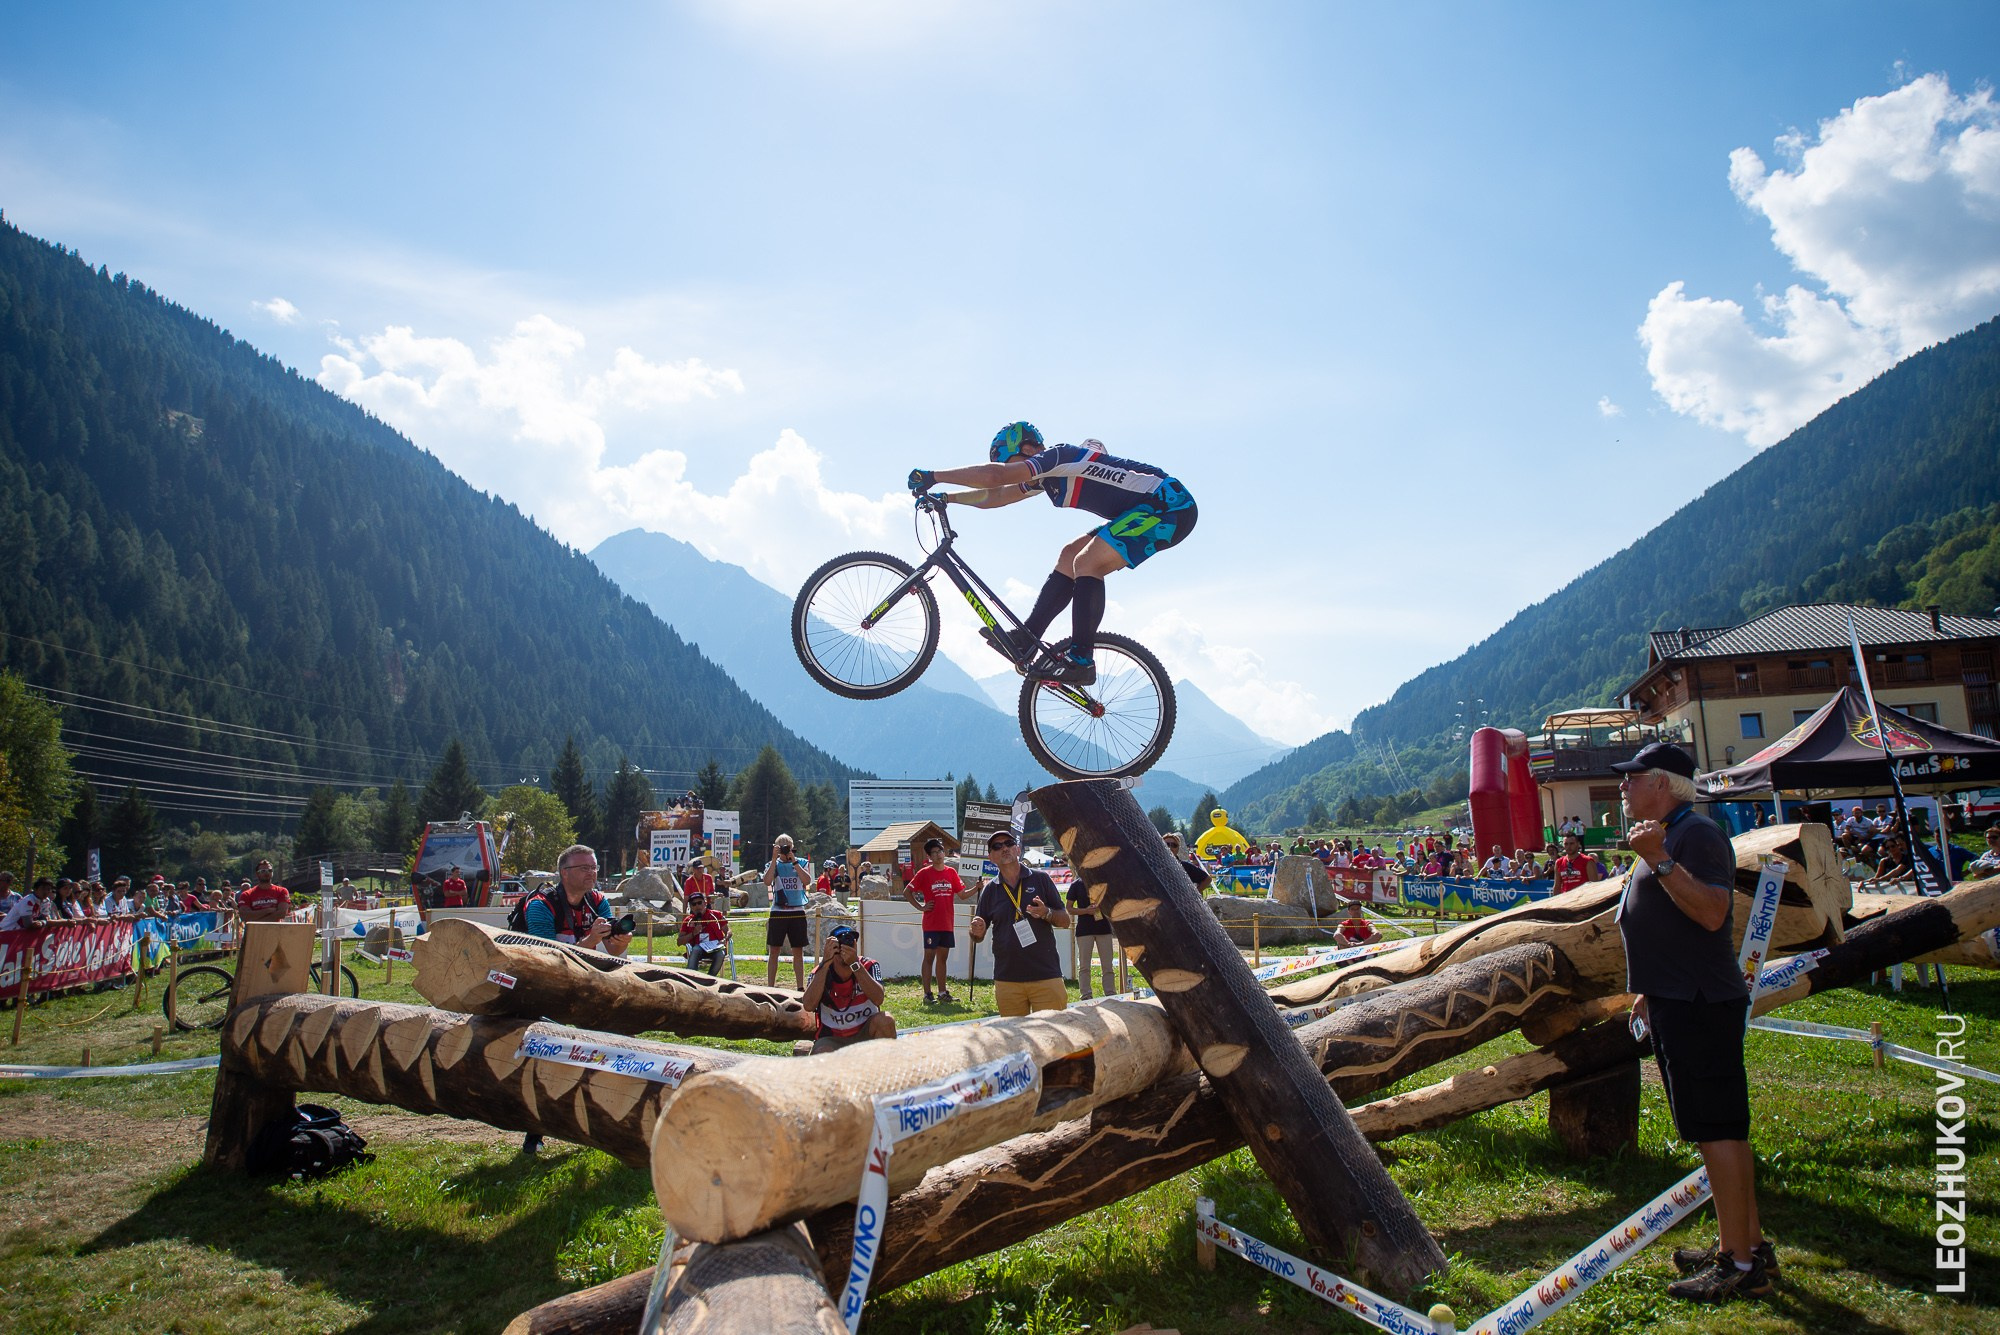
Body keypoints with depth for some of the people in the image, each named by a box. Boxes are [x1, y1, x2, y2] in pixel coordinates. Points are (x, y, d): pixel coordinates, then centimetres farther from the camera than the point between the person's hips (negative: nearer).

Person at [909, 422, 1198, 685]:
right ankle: (1025, 639, 8)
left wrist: (933, 476, -21)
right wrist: (945, 498, 14)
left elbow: (994, 475, -28)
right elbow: (995, 496, 20)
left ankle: (1081, 662, -18)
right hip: (1151, 510, 10)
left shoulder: (1057, 456, -17)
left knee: (1087, 564, -18)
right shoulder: (1049, 475, 13)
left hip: (1171, 507, -10)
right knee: (1070, 556, 8)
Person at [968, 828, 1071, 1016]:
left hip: (1046, 976, -2)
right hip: (1007, 978, 2)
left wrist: (1046, 913, -15)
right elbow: (978, 935, 12)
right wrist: (977, 932, -11)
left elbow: (1065, 921, 6)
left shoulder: (1040, 879, 5)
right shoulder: (989, 890, 9)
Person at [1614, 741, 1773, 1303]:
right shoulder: (1664, 837, 18)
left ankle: (1739, 1266, 0)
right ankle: (1748, 1245, 25)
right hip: (1680, 1003, 11)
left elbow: (1712, 911, -27)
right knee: (1721, 1129, 15)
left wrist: (1660, 862, -33)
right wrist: (1649, 991, 25)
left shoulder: (1696, 834, -14)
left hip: (1700, 1004, -11)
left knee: (1716, 1130, -6)